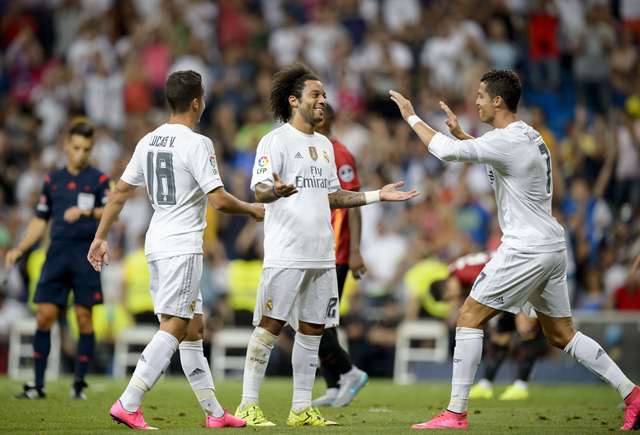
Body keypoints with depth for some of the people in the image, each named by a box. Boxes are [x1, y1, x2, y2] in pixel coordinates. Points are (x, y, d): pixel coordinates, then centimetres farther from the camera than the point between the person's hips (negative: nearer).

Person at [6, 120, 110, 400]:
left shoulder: (99, 180, 3)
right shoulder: (52, 180, 14)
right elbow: (40, 221, 20)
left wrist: (86, 212, -33)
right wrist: (19, 250, 10)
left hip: (86, 254, -3)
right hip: (57, 253, 3)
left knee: (84, 319, -4)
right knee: (44, 316, -3)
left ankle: (79, 383, 5)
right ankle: (38, 384, 3)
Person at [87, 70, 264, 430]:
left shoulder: (149, 141, 11)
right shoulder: (196, 144, -12)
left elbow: (120, 192, 13)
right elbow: (218, 199, -16)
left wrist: (101, 237, 19)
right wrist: (253, 210, 2)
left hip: (157, 244, 8)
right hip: (183, 246, -8)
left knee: (193, 329, 12)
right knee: (174, 328, -10)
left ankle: (214, 412, 16)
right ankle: (128, 405, -18)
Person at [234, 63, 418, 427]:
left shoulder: (325, 145, 19)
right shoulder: (276, 141, -5)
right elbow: (259, 190, -15)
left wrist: (378, 195, 20)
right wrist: (277, 191, -38)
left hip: (322, 254, 8)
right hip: (286, 255, -8)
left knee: (312, 329, 8)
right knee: (270, 326, -8)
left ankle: (302, 408, 14)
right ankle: (248, 405, -4)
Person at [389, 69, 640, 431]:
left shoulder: (509, 141, -16)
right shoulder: (528, 136, 14)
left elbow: (447, 151, -22)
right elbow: (487, 153, 35)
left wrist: (412, 117, -10)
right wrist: (460, 131, 22)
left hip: (526, 249, -9)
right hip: (552, 248, 10)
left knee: (469, 318, -4)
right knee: (562, 334, 14)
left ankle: (456, 413, -4)